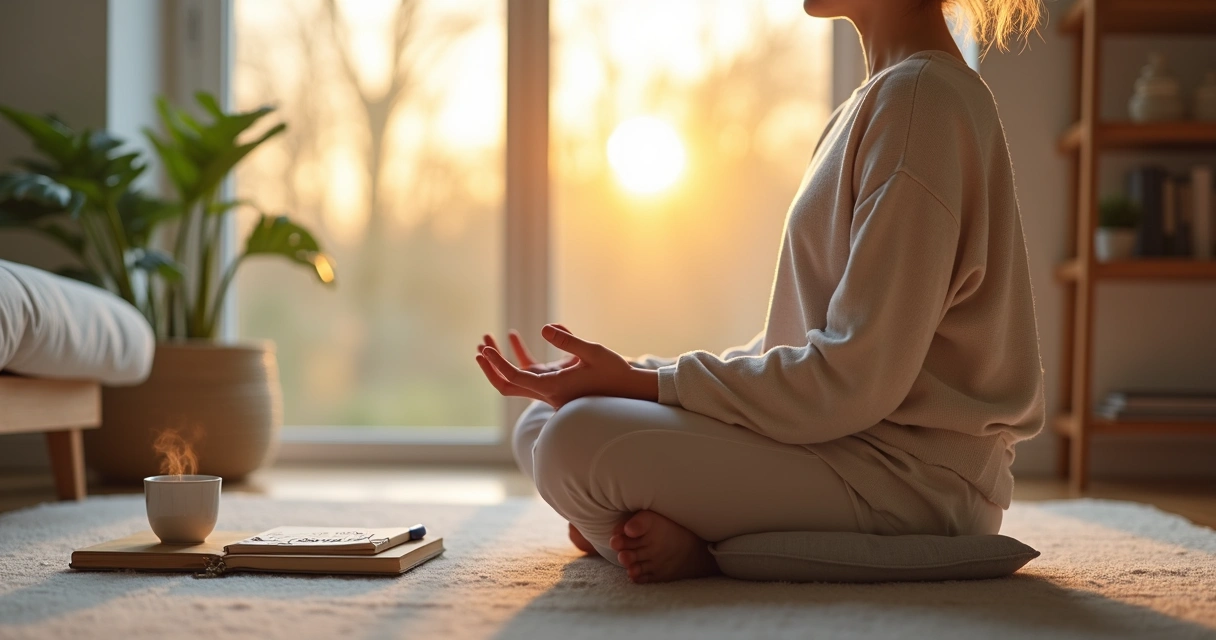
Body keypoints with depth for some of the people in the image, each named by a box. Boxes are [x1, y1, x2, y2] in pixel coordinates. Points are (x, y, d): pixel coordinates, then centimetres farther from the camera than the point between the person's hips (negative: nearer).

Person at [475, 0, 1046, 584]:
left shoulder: (922, 97, -16)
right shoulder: (869, 108, 17)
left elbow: (854, 381, -21)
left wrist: (640, 382, -17)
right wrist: (636, 378, 4)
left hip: (910, 473, -11)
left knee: (579, 442, -27)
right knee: (540, 424, 10)